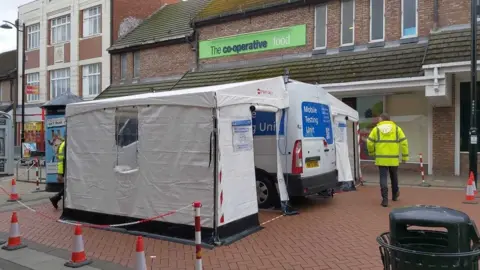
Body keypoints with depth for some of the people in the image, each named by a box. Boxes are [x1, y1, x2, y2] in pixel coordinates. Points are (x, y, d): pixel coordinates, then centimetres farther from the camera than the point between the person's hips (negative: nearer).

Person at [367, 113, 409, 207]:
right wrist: (405, 156, 6)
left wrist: (372, 152, 17)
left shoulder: (376, 129, 2)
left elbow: (370, 143, -2)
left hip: (381, 159, -2)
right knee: (394, 177, 21)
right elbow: (404, 143, 0)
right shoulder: (397, 128, 6)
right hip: (394, 159, 2)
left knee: (383, 178, 0)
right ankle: (395, 195, 38)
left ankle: (385, 199, -7)